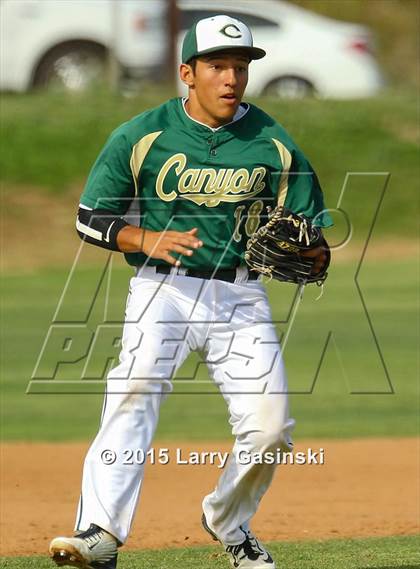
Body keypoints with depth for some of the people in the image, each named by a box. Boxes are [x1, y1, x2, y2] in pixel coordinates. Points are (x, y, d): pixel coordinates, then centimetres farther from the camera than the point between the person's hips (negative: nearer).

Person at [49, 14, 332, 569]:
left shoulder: (273, 144, 1)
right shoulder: (142, 136, -3)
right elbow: (90, 219, 2)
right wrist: (147, 239, -17)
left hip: (241, 295, 2)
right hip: (162, 289, -2)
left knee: (270, 425, -8)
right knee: (134, 393, -27)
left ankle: (228, 523, 22)